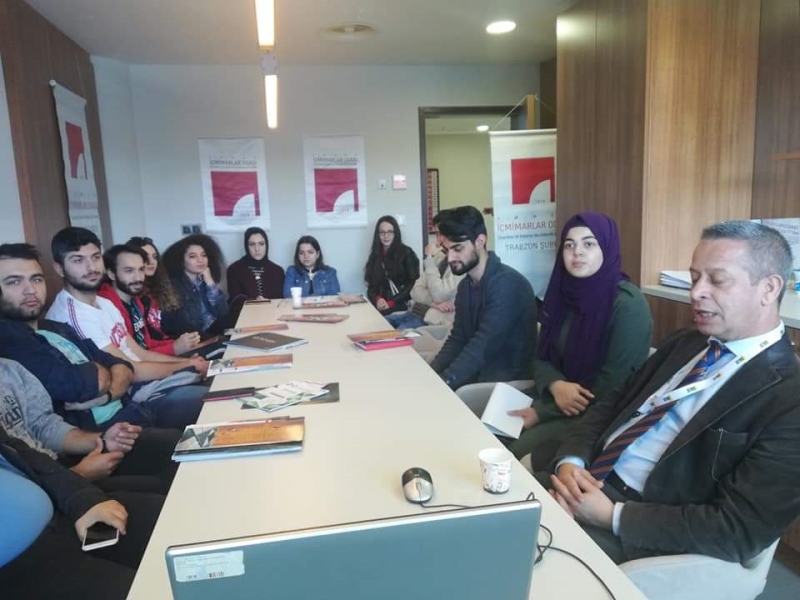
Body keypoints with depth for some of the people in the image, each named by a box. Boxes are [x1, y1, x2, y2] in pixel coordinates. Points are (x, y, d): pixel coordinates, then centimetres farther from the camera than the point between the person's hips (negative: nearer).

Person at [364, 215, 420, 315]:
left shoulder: (406, 253, 3)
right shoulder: (375, 256, 16)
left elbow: (413, 284, -3)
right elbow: (371, 285, 12)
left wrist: (391, 303, -12)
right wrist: (378, 299, -11)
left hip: (402, 305, -4)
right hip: (381, 306, 4)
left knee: (382, 314, -34)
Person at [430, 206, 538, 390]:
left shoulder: (507, 284, -20)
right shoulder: (465, 285, 7)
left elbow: (484, 346, -27)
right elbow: (457, 339, 6)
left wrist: (442, 383, -31)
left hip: (510, 378, -7)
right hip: (478, 370, 7)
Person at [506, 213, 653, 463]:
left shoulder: (628, 305, -17)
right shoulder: (562, 293, 3)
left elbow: (612, 385, -18)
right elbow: (541, 358, 6)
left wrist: (542, 412, -19)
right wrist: (556, 386, -17)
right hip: (557, 397, 6)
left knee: (508, 447, -24)